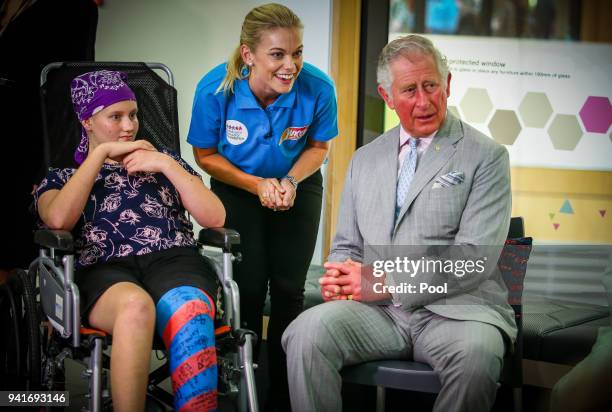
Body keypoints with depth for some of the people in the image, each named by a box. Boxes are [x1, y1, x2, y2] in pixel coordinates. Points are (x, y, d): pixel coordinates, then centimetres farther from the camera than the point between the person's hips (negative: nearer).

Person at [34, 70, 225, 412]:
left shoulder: (163, 160, 28)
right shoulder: (61, 177, 25)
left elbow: (215, 217, 14)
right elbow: (59, 219, -1)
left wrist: (167, 164, 7)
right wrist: (102, 152, 6)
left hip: (174, 259, 1)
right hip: (105, 270, -1)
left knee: (191, 314, -39)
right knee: (135, 304, -41)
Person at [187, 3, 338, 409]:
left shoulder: (318, 88, -26)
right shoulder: (216, 88, -27)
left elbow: (319, 145, -6)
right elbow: (206, 155, -11)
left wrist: (290, 181, -23)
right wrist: (257, 185, -22)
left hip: (298, 188, 1)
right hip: (238, 188, -1)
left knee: (289, 290, 1)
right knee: (247, 289, -4)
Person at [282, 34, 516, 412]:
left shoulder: (486, 157, 2)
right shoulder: (365, 160, 18)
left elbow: (472, 258, -8)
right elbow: (347, 245, 21)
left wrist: (387, 281, -14)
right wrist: (338, 279, -3)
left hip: (455, 310, -3)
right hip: (377, 310, 3)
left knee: (476, 359, -36)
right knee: (307, 333, -26)